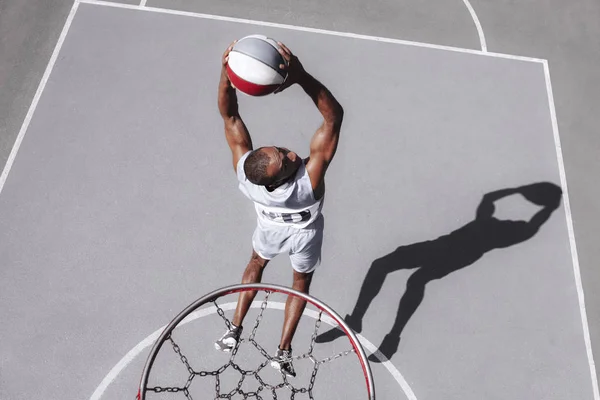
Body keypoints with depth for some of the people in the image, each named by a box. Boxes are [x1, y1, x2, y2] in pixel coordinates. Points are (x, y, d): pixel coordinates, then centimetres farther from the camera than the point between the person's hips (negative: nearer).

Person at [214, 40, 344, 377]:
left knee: (257, 264, 34)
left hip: (270, 227, 2)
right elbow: (334, 115, -50)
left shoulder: (245, 170, -39)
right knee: (301, 282, 28)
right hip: (304, 234, -2)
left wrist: (227, 71, -44)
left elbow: (229, 115, -32)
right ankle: (284, 351, 31)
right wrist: (301, 76, -58)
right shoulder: (309, 180, -47)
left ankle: (234, 332, 38)